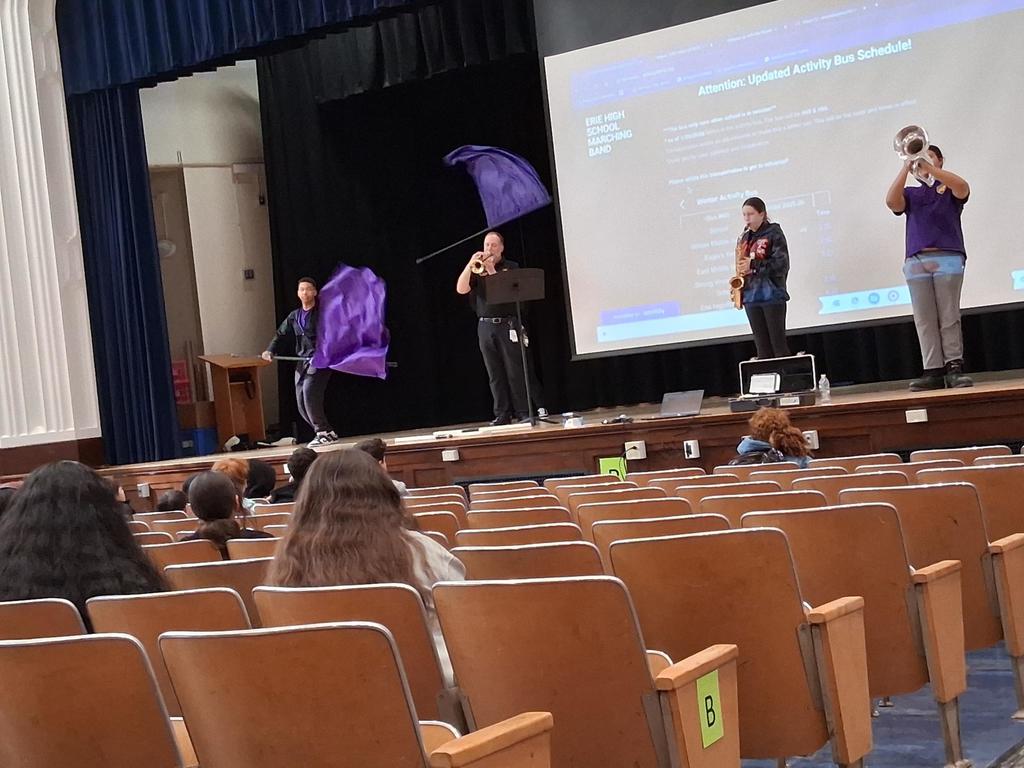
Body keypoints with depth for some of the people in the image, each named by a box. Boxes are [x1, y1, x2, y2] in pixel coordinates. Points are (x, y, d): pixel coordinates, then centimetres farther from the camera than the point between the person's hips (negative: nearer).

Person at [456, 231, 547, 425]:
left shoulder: (511, 267, 5)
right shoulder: (477, 270, 12)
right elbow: (461, 289, -2)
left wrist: (491, 270, -15)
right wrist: (470, 264, -11)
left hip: (508, 325, -3)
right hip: (485, 327, 3)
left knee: (515, 371, -4)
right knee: (495, 375, 3)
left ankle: (523, 413, -1)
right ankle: (502, 415, 6)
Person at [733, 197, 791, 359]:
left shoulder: (773, 233, -3)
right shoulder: (744, 238, 14)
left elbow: (782, 263, -12)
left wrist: (753, 265, -17)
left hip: (772, 295, -5)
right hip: (751, 296, 6)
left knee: (778, 344, -5)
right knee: (762, 348, 5)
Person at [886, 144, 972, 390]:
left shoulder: (949, 189, 11)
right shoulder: (911, 193, 19)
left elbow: (963, 188, -13)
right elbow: (891, 201, -3)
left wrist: (929, 167, -17)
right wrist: (907, 167, -8)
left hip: (947, 258, -3)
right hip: (916, 261, 3)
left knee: (949, 316, -6)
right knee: (924, 319, -3)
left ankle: (954, 367, -5)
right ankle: (933, 370, -5)